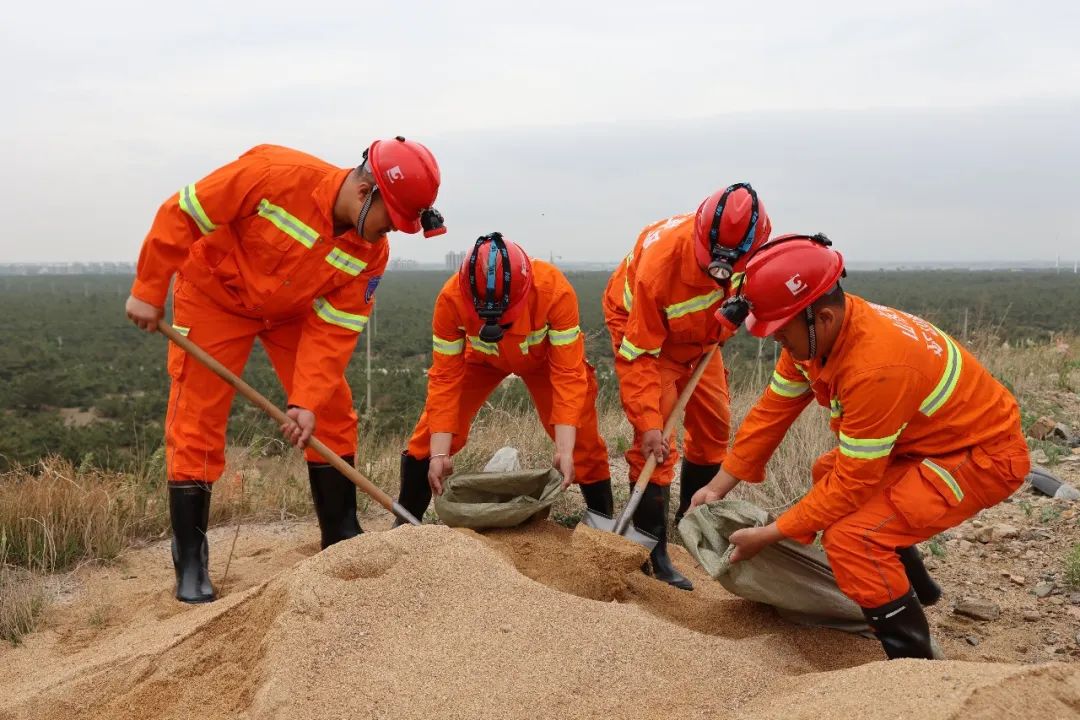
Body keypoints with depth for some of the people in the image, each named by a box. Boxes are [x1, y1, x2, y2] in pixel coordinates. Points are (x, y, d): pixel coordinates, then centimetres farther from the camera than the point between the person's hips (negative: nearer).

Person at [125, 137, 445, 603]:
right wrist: (148, 290, -19)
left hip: (291, 310, 4)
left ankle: (342, 538, 15)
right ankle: (190, 563, 5)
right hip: (215, 294, -4)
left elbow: (333, 330, -17)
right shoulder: (274, 173, -34)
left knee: (331, 415, 0)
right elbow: (182, 213, -24)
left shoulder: (370, 252, -19)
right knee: (196, 422, -5)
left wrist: (309, 402, -27)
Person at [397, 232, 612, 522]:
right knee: (430, 435, -9)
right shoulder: (450, 298, -36)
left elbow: (568, 374, -36)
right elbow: (445, 378, -28)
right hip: (481, 358, 1)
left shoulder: (555, 291, -40)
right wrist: (439, 454, -30)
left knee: (582, 437, -10)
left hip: (545, 357, -1)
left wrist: (565, 450, -40)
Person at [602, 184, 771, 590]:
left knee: (714, 422, 9)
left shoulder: (744, 244, -26)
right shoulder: (660, 261, -41)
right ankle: (653, 552, -8)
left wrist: (724, 328, -7)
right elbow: (639, 353, -34)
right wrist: (648, 423, -36)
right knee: (654, 437, -16)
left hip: (700, 332, 6)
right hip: (642, 327, -6)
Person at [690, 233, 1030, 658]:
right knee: (827, 473, 25)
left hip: (984, 455, -10)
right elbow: (771, 411, 1)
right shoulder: (818, 331, -9)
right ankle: (916, 587, 42)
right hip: (927, 439, 10)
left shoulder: (876, 368, -36)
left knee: (851, 537, -24)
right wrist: (719, 486, 1)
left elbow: (852, 482, -28)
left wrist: (767, 536, -22)